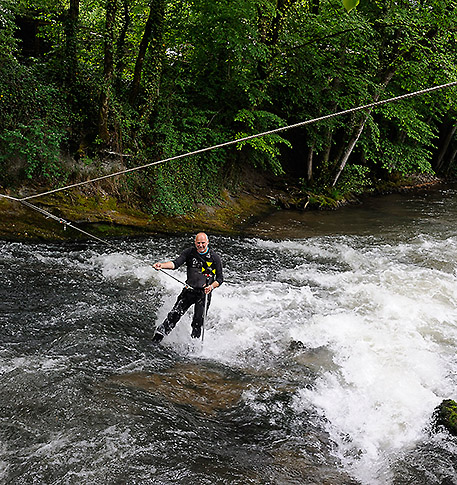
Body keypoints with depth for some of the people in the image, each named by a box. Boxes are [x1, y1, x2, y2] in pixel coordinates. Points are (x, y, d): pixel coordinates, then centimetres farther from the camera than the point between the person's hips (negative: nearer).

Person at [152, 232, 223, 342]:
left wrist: (211, 286, -19)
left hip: (204, 293, -2)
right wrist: (162, 265, -29)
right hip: (189, 290, 2)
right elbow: (176, 263, -11)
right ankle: (159, 334, -1)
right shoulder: (190, 252, 0)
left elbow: (220, 278, 0)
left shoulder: (215, 257, -4)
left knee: (198, 322, -6)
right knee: (175, 314, -7)